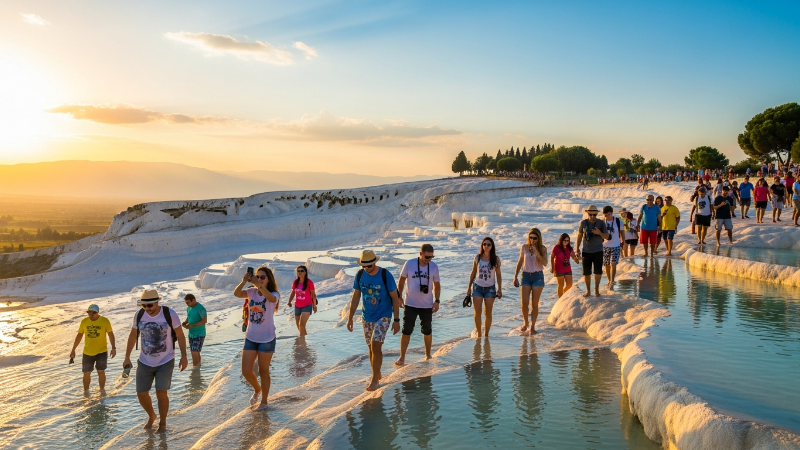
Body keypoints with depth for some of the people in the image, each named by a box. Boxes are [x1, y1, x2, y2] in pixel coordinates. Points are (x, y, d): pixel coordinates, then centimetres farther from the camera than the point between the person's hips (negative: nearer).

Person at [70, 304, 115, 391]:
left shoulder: (105, 321, -10)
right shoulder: (84, 321, -2)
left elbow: (111, 334, -6)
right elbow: (79, 335, 7)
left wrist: (113, 348, -15)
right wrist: (73, 350, 9)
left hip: (102, 351, -2)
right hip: (87, 352, 2)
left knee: (101, 371, 0)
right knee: (86, 373, 8)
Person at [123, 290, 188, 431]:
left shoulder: (170, 314, -17)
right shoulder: (139, 315, -9)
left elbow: (180, 335, -6)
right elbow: (133, 335, 6)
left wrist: (184, 356, -7)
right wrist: (127, 357, 7)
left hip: (166, 361, -3)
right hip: (144, 362, 3)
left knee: (161, 393, -7)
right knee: (141, 394, 5)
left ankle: (163, 422, 17)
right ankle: (151, 416, 35)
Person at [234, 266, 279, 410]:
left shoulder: (274, 295, -12)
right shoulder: (251, 292, -2)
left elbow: (271, 298, -38)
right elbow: (236, 293, -21)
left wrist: (257, 284, -47)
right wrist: (244, 281, -39)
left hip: (267, 339, -3)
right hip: (250, 338, 4)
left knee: (263, 371, 9)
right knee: (246, 371, 4)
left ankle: (264, 401, 29)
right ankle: (257, 389, 36)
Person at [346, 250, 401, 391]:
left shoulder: (385, 275, -18)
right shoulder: (360, 275, -6)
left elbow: (395, 297, -11)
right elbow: (355, 297, 3)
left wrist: (397, 320, -12)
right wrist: (350, 318, 1)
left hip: (383, 316, -4)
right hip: (366, 317, 4)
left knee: (375, 346, -13)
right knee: (371, 347, 12)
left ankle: (374, 379, 0)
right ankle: (377, 374, 31)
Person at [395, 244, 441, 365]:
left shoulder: (434, 267, -4)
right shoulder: (409, 264, -10)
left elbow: (437, 285, 6)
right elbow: (401, 280, 3)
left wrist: (437, 301, -1)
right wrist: (399, 297, 1)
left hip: (427, 305, 2)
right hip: (410, 304, -2)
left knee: (427, 331, 14)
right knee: (406, 331, -2)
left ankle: (428, 355, 33)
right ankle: (402, 358, 5)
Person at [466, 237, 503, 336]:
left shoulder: (496, 259, -3)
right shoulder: (477, 258, 0)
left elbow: (498, 275, 3)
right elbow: (473, 273, 8)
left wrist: (499, 289, -3)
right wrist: (469, 287, 7)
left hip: (490, 288, 0)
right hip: (477, 287, 1)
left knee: (488, 313, 7)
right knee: (477, 312, -2)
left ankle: (486, 334, 20)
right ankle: (478, 333, 13)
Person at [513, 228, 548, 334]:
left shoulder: (542, 249, -3)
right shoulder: (524, 247, 2)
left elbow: (545, 263, -16)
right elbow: (520, 262, 11)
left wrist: (537, 253, -28)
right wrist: (515, 276, 9)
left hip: (538, 276, -1)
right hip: (526, 275, 1)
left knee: (534, 303, 1)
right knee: (524, 303, -3)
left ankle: (533, 326, 12)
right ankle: (525, 323, 20)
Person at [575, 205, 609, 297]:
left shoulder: (601, 223, -3)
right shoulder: (583, 223, -1)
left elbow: (606, 237, -3)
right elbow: (580, 235, 11)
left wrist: (599, 233, -23)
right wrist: (577, 247, 7)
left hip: (598, 251, -1)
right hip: (586, 251, 1)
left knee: (598, 271, 1)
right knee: (586, 272, 2)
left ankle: (596, 290, 20)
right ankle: (588, 291, 16)